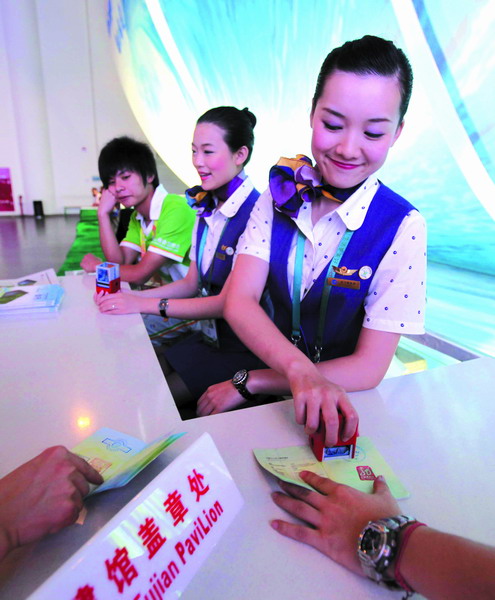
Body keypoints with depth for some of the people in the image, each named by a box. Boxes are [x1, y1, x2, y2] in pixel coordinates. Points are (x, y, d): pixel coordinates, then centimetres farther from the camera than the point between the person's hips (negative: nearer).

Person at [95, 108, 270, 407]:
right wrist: (130, 297, -3)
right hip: (208, 337, 7)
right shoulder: (207, 209, 7)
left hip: (244, 349, -7)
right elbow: (190, 283, 10)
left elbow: (227, 303, -21)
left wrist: (144, 304, -18)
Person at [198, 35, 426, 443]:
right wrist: (300, 370, -33)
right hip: (265, 361, 3)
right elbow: (239, 301, -15)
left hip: (338, 404, -3)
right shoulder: (280, 195, -6)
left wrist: (249, 383, -20)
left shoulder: (402, 228, -15)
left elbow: (369, 367, -16)